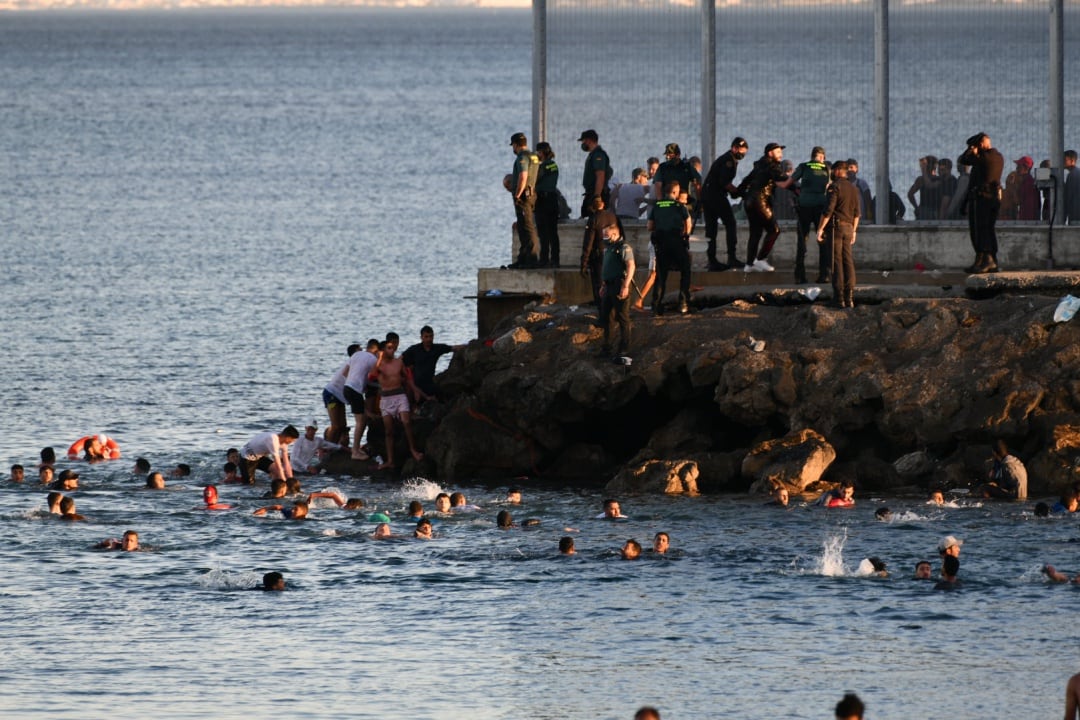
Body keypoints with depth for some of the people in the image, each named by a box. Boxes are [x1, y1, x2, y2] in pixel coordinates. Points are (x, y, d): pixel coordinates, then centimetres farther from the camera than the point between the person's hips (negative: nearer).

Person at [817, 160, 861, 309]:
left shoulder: (835, 186, -9)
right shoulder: (853, 188, 13)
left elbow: (828, 210, -15)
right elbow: (856, 213, 17)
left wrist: (820, 228, -13)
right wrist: (854, 231, 25)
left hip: (836, 225, -6)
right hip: (848, 227, 6)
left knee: (837, 261, -6)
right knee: (848, 260, 6)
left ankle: (839, 297, -10)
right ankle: (849, 297, 2)